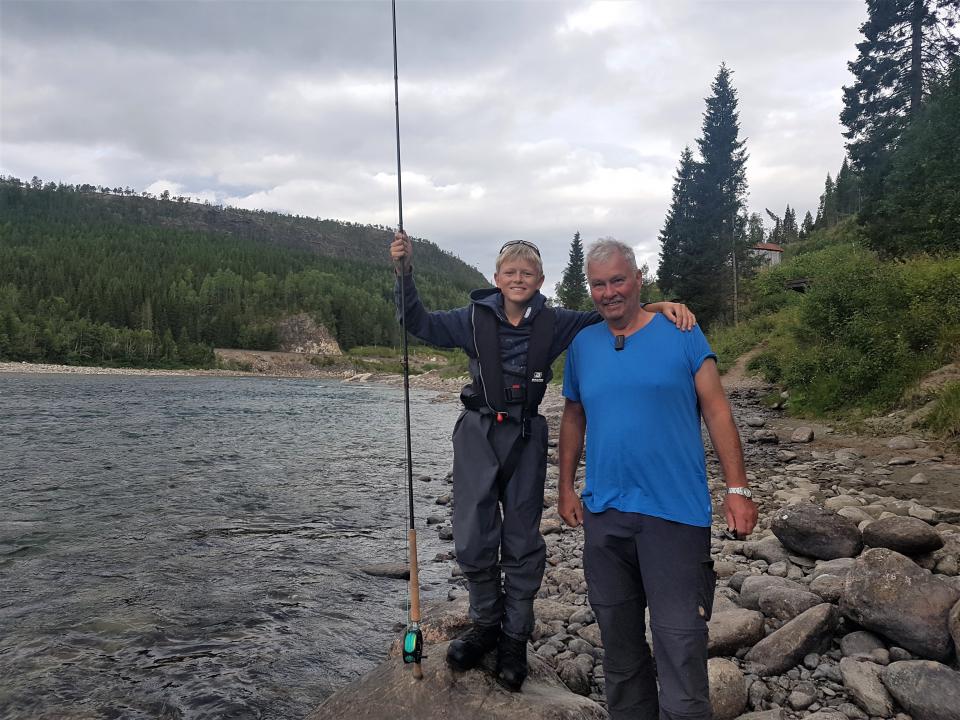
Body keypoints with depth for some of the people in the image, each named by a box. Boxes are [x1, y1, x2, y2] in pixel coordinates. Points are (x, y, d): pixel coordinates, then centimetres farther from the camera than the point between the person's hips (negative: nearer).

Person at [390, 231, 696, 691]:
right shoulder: (476, 318, 0)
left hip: (526, 436, 0)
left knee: (522, 542, 7)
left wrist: (658, 306, -13)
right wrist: (405, 273, -13)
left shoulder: (554, 324, -1)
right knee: (472, 538, 2)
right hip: (477, 433, 0)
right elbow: (420, 324, 0)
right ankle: (486, 623, 28)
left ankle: (514, 639, 26)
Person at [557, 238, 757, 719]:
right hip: (603, 515, 4)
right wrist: (566, 486, 13)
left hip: (674, 512, -4)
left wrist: (737, 489, -7)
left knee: (679, 641, -3)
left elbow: (717, 412, -2)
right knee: (618, 640, 17)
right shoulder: (582, 345, 7)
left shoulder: (682, 335, -3)